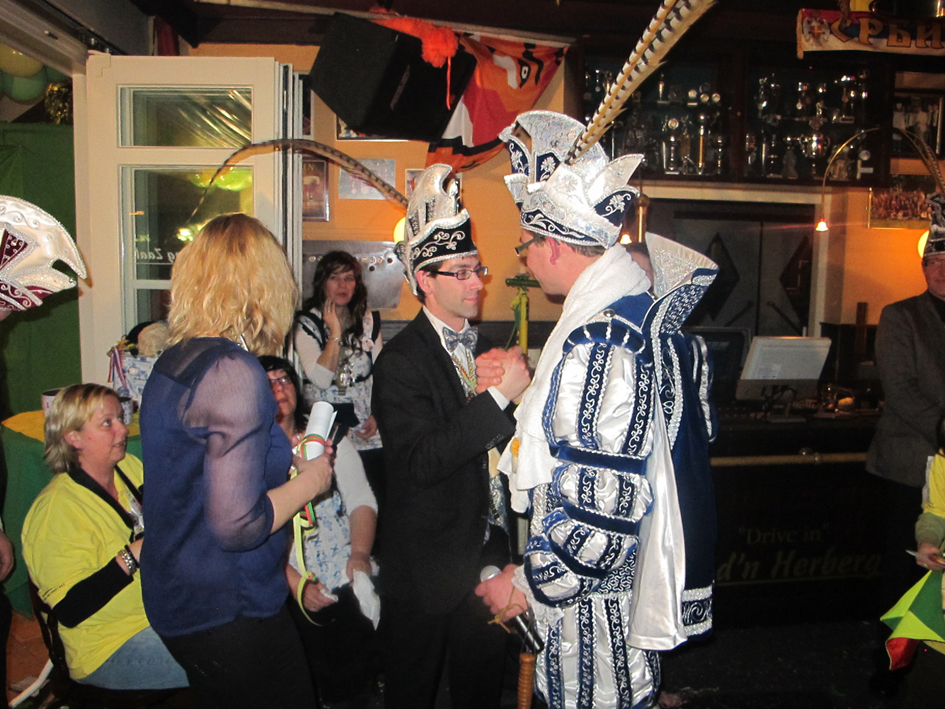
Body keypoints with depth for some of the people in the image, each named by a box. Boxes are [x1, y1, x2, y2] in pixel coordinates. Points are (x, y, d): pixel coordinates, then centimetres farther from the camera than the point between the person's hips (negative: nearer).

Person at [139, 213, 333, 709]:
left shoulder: (173, 360, 4)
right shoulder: (234, 370, -24)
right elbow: (236, 524, -27)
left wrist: (282, 457, 15)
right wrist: (309, 480, -11)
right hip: (228, 612, -9)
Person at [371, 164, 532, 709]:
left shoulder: (485, 346, 6)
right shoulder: (401, 361, -16)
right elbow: (421, 462, -27)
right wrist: (498, 395, -28)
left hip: (488, 549, 6)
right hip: (428, 563, -6)